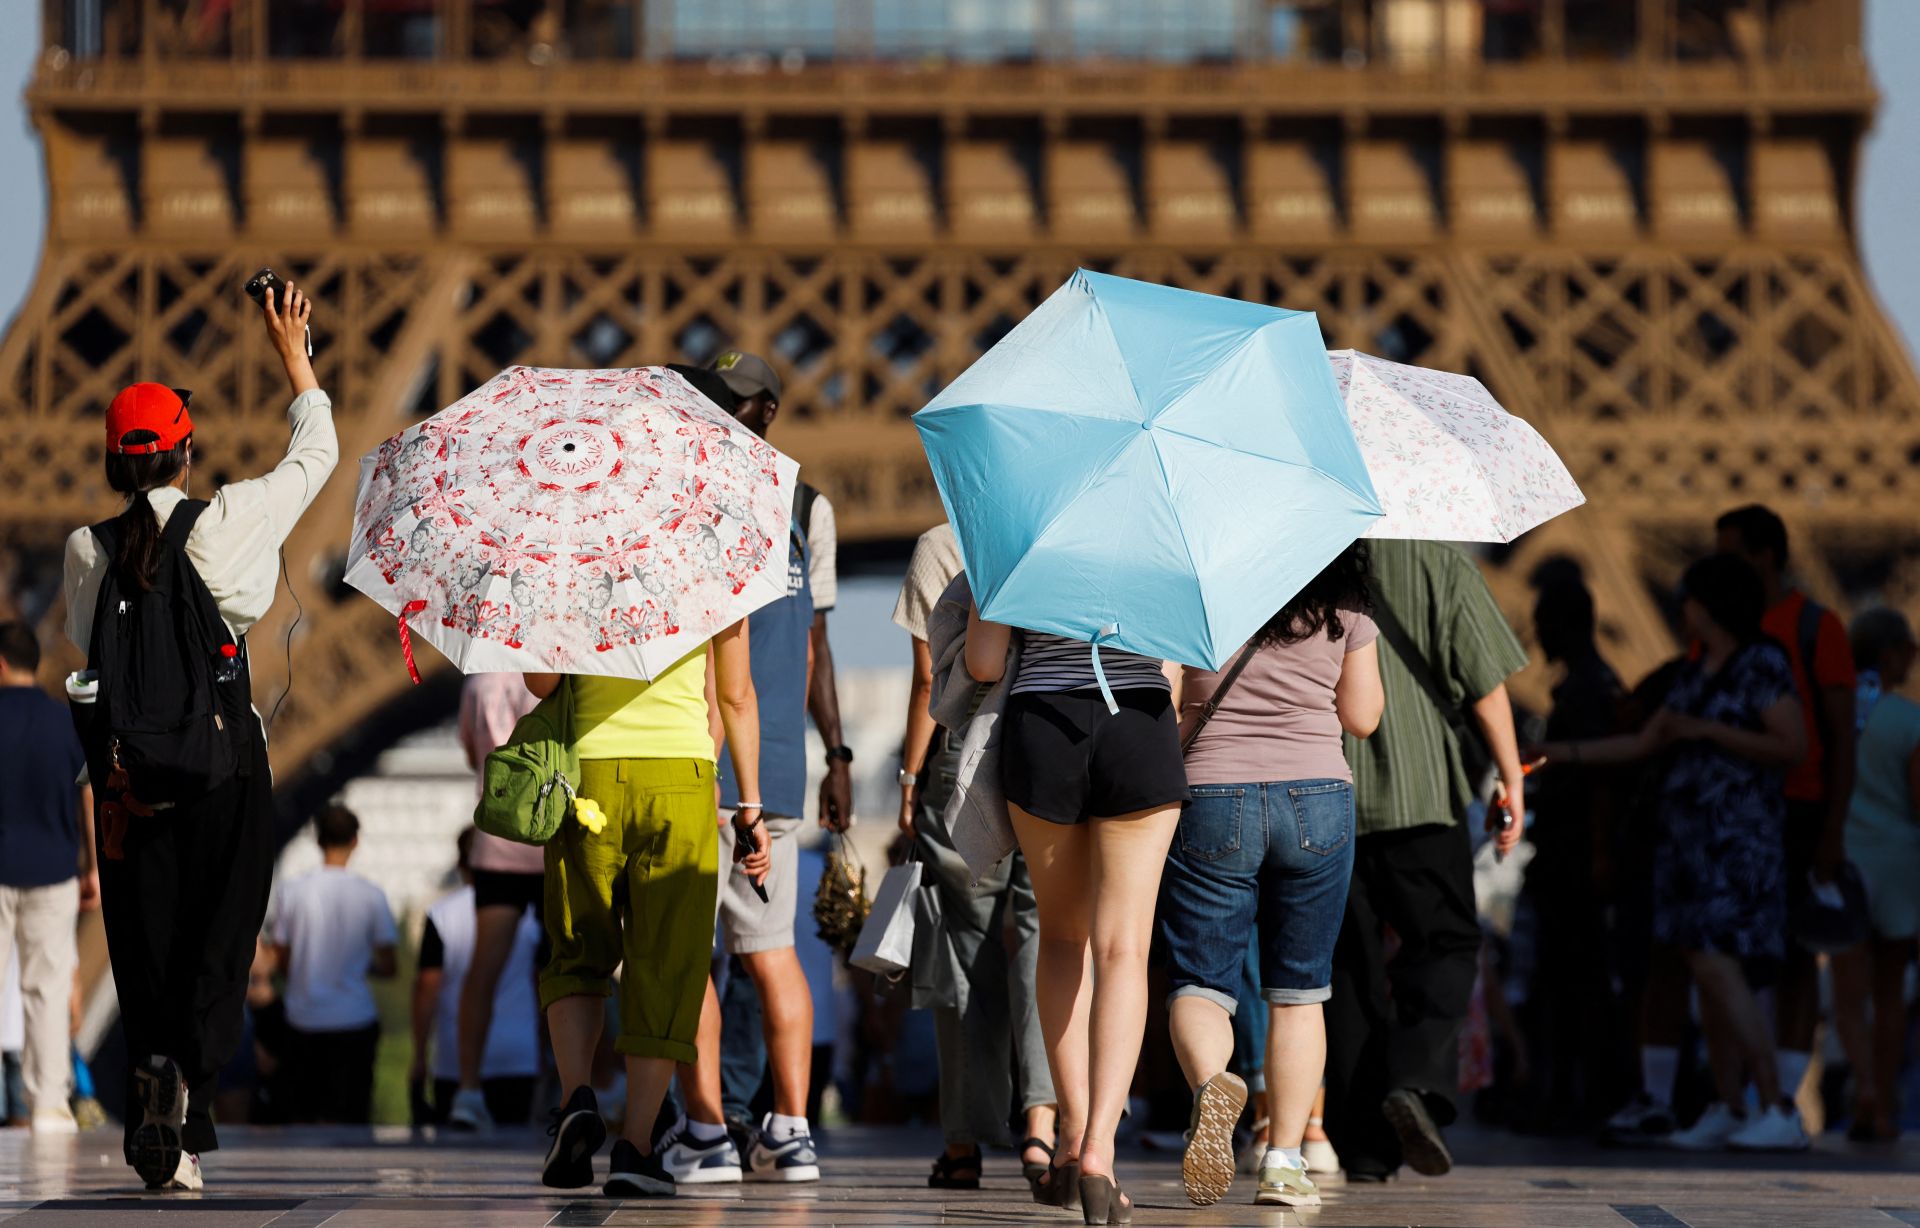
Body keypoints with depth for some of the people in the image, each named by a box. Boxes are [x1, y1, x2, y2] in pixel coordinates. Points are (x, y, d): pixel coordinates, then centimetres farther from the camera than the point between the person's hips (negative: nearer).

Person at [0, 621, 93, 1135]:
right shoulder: (69, 724, 3)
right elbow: (89, 801, 6)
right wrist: (93, 868, 14)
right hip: (52, 871, 2)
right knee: (48, 987, 5)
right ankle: (48, 1102, 3)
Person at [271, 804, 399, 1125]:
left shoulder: (292, 892, -4)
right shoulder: (371, 896, -7)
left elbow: (281, 962, 3)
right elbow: (389, 967, -2)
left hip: (303, 1022, 2)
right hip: (354, 1020, -1)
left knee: (301, 1114, 11)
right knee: (350, 1116, 2)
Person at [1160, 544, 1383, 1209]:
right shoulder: (1344, 606, 2)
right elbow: (1362, 718, 10)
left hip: (1209, 803, -1)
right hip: (1317, 800, 2)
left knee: (1199, 981, 5)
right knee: (1298, 991, 12)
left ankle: (1212, 1081, -28)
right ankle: (1285, 1162, 5)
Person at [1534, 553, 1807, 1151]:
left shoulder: (1762, 663, -8)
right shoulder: (1696, 671, 17)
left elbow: (1793, 746, -16)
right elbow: (1645, 742, 24)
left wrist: (1705, 730, -16)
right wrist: (1564, 752, 22)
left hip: (1739, 831, -8)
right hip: (1687, 831, 8)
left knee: (1718, 968, -17)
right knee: (1708, 973, 5)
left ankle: (1780, 1112, -17)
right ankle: (1727, 1109, 8)